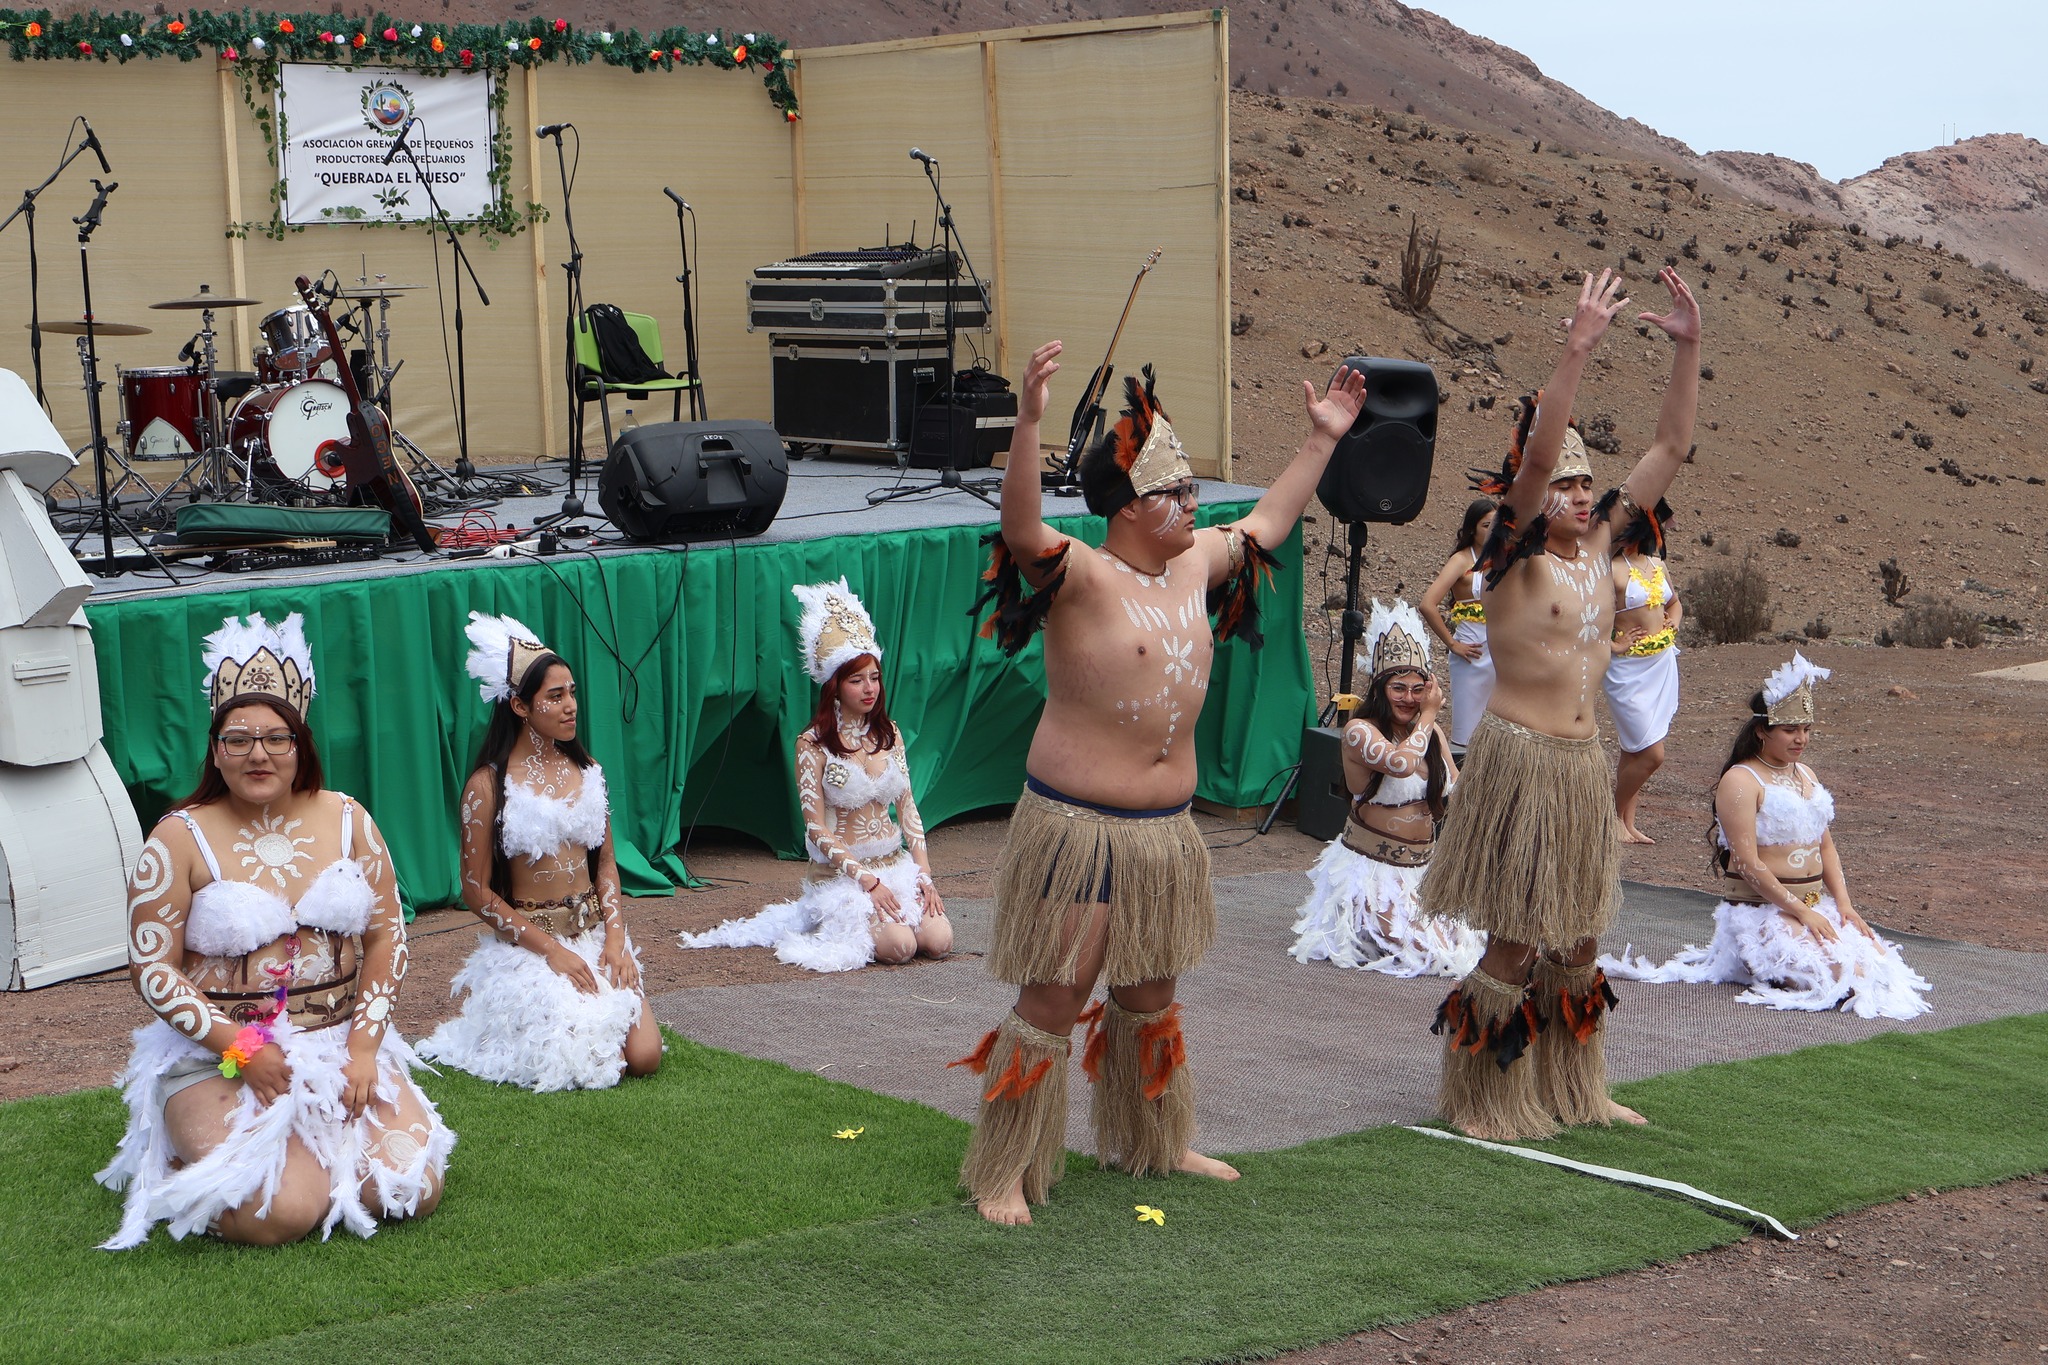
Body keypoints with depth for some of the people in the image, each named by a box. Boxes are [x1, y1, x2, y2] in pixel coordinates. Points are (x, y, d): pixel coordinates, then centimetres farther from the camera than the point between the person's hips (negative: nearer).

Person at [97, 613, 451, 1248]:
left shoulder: (345, 820, 5)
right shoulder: (181, 839, -5)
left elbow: (386, 936, 6)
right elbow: (152, 967, -6)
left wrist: (364, 1046, -6)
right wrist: (243, 1051, -15)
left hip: (342, 1046, 4)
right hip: (217, 1058, -4)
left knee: (413, 1187, -14)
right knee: (283, 1210, -24)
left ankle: (314, 1145, 17)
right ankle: (186, 1163, 10)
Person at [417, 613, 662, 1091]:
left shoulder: (585, 770, 8)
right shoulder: (488, 784, -9)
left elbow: (605, 863, 12)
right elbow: (477, 892, -8)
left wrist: (614, 937, -4)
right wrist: (553, 950, -13)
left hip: (595, 935, 5)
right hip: (527, 943, -5)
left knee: (644, 1058, -11)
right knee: (582, 1064, -19)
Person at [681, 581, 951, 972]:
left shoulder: (888, 733, 7)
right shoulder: (814, 743, -8)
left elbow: (907, 807, 8)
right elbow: (817, 827, -9)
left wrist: (924, 873, -4)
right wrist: (867, 880, -16)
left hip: (895, 863, 5)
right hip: (841, 873, -5)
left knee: (939, 941, -16)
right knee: (900, 945, -26)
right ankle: (846, 925, 6)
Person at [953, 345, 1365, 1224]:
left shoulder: (1193, 565, 9)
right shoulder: (1081, 575, -14)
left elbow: (1268, 524, 26)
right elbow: (1022, 528, -34)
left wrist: (1321, 441, 27)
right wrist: (1028, 423, -48)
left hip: (1164, 827, 7)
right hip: (1077, 827, -7)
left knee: (1149, 995, 20)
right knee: (1052, 1003, -3)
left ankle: (1153, 1144, 37)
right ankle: (1003, 1175, 6)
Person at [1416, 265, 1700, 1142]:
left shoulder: (1597, 542, 8)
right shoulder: (1515, 556, -10)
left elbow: (1671, 448, 8)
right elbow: (1536, 454, -26)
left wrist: (1688, 347, 0)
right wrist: (1578, 349, -32)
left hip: (1582, 761, 7)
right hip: (1519, 756, -7)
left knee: (1578, 935, 13)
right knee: (1515, 939, -3)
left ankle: (1573, 1092, 25)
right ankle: (1488, 1102, 9)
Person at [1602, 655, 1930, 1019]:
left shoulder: (1805, 775, 17)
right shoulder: (1741, 780, -10)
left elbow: (1826, 847, 17)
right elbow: (1747, 862, -17)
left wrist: (1843, 904, 1)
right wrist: (1802, 911, -19)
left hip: (1816, 905, 9)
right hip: (1761, 909, -8)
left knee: (1882, 964, -8)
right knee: (1845, 975, -25)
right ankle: (1758, 965, 0)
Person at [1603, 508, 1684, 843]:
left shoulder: (1657, 566, 10)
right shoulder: (1614, 570, -15)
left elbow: (1674, 603, 30)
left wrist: (1672, 626, 10)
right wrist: (1614, 646, -17)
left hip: (1663, 664, 7)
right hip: (1629, 668, -7)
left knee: (1634, 749, 11)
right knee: (1651, 753, -9)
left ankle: (1628, 824, 17)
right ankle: (1615, 814, 10)